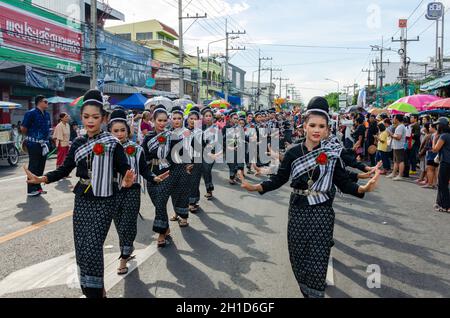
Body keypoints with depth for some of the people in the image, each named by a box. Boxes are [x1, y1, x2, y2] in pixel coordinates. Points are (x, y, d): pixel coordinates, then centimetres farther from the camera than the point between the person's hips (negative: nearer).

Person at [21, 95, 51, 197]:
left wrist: (46, 138, 12)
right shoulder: (31, 113, -12)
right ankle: (31, 189, 6)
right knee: (33, 167, -1)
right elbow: (23, 128, -9)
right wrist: (31, 137, 5)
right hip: (34, 144, -7)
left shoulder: (47, 114, 11)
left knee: (41, 166, 13)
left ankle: (38, 187, 23)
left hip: (44, 144, 7)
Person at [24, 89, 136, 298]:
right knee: (81, 248, 9)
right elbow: (65, 170, 10)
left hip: (103, 202, -5)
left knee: (92, 248, -10)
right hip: (82, 200, 5)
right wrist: (41, 179, -3)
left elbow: (125, 170, -13)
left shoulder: (112, 144, -9)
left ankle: (96, 291, 8)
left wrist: (127, 182, -35)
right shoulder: (78, 143, 5)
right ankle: (89, 288, 29)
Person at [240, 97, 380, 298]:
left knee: (317, 262, -1)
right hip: (298, 211, 2)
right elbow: (280, 179, 0)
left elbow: (343, 183, -5)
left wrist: (363, 189, -24)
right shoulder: (293, 153, -3)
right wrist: (256, 188, -13)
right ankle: (307, 292, 37)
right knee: (298, 258, 13)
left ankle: (315, 293, 22)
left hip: (321, 213, -2)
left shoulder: (332, 154, -6)